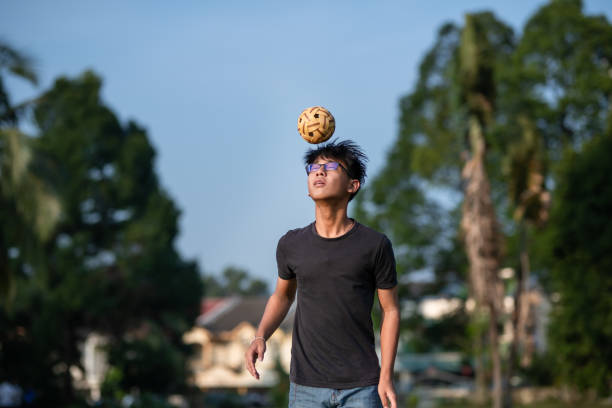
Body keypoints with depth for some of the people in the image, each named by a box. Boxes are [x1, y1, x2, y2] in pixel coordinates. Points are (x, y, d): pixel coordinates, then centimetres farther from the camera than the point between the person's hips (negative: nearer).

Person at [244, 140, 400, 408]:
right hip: (307, 386, 2)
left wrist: (386, 377, -5)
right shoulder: (291, 245, 3)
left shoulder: (375, 245, -4)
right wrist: (260, 337, 2)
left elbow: (390, 310, 2)